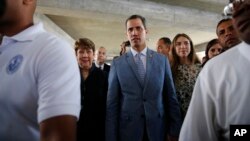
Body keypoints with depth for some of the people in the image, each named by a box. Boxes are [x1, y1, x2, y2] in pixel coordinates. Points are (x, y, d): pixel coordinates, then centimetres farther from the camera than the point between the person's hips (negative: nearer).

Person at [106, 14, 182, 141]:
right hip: (128, 130, -1)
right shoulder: (117, 63, 0)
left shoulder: (162, 60, 3)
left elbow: (171, 97, 3)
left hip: (158, 130, 1)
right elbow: (112, 103, -2)